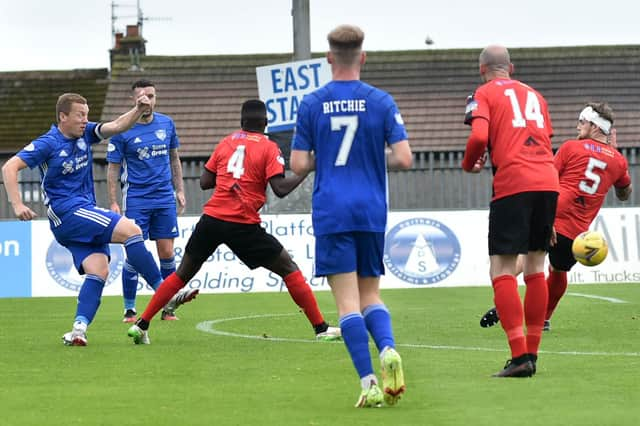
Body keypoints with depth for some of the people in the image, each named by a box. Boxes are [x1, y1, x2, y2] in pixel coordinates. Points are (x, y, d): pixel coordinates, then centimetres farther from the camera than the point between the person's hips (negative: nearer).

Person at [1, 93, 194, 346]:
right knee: (131, 230, -18)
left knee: (99, 271, -11)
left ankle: (78, 330, -18)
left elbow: (116, 126, 5)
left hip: (85, 216, 8)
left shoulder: (84, 134, 10)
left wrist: (138, 110, -14)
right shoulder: (48, 144, -9)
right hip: (66, 212, -8)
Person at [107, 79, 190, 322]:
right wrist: (113, 202, -7)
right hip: (135, 199, -3)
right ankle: (129, 309, 4)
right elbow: (113, 168, -2)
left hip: (164, 197, 3)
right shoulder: (122, 131, -5)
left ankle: (168, 307, 11)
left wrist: (179, 190, 12)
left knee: (167, 253, 2)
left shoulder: (166, 124, 6)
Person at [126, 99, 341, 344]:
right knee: (289, 269, 8)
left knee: (182, 274, 16)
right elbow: (280, 189, -10)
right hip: (244, 226, -4)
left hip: (212, 218, 4)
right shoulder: (268, 148, -1)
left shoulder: (225, 143, 12)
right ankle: (321, 328, 6)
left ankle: (141, 325, 14)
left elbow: (204, 182, 13)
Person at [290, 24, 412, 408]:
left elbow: (299, 165, 0)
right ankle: (388, 348, -17)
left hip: (331, 213, -1)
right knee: (370, 294, 13)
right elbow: (404, 159, -5)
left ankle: (369, 382, -14)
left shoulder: (311, 105, 0)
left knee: (348, 300, -3)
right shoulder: (381, 102, 1)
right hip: (372, 211, 2)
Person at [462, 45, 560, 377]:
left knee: (502, 271, -4)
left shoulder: (484, 94, 6)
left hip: (512, 184, -6)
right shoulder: (534, 95, 23)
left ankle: (519, 356, -15)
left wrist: (469, 164, 9)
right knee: (535, 268, 13)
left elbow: (479, 136, -9)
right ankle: (531, 354, 14)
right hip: (548, 181, 6)